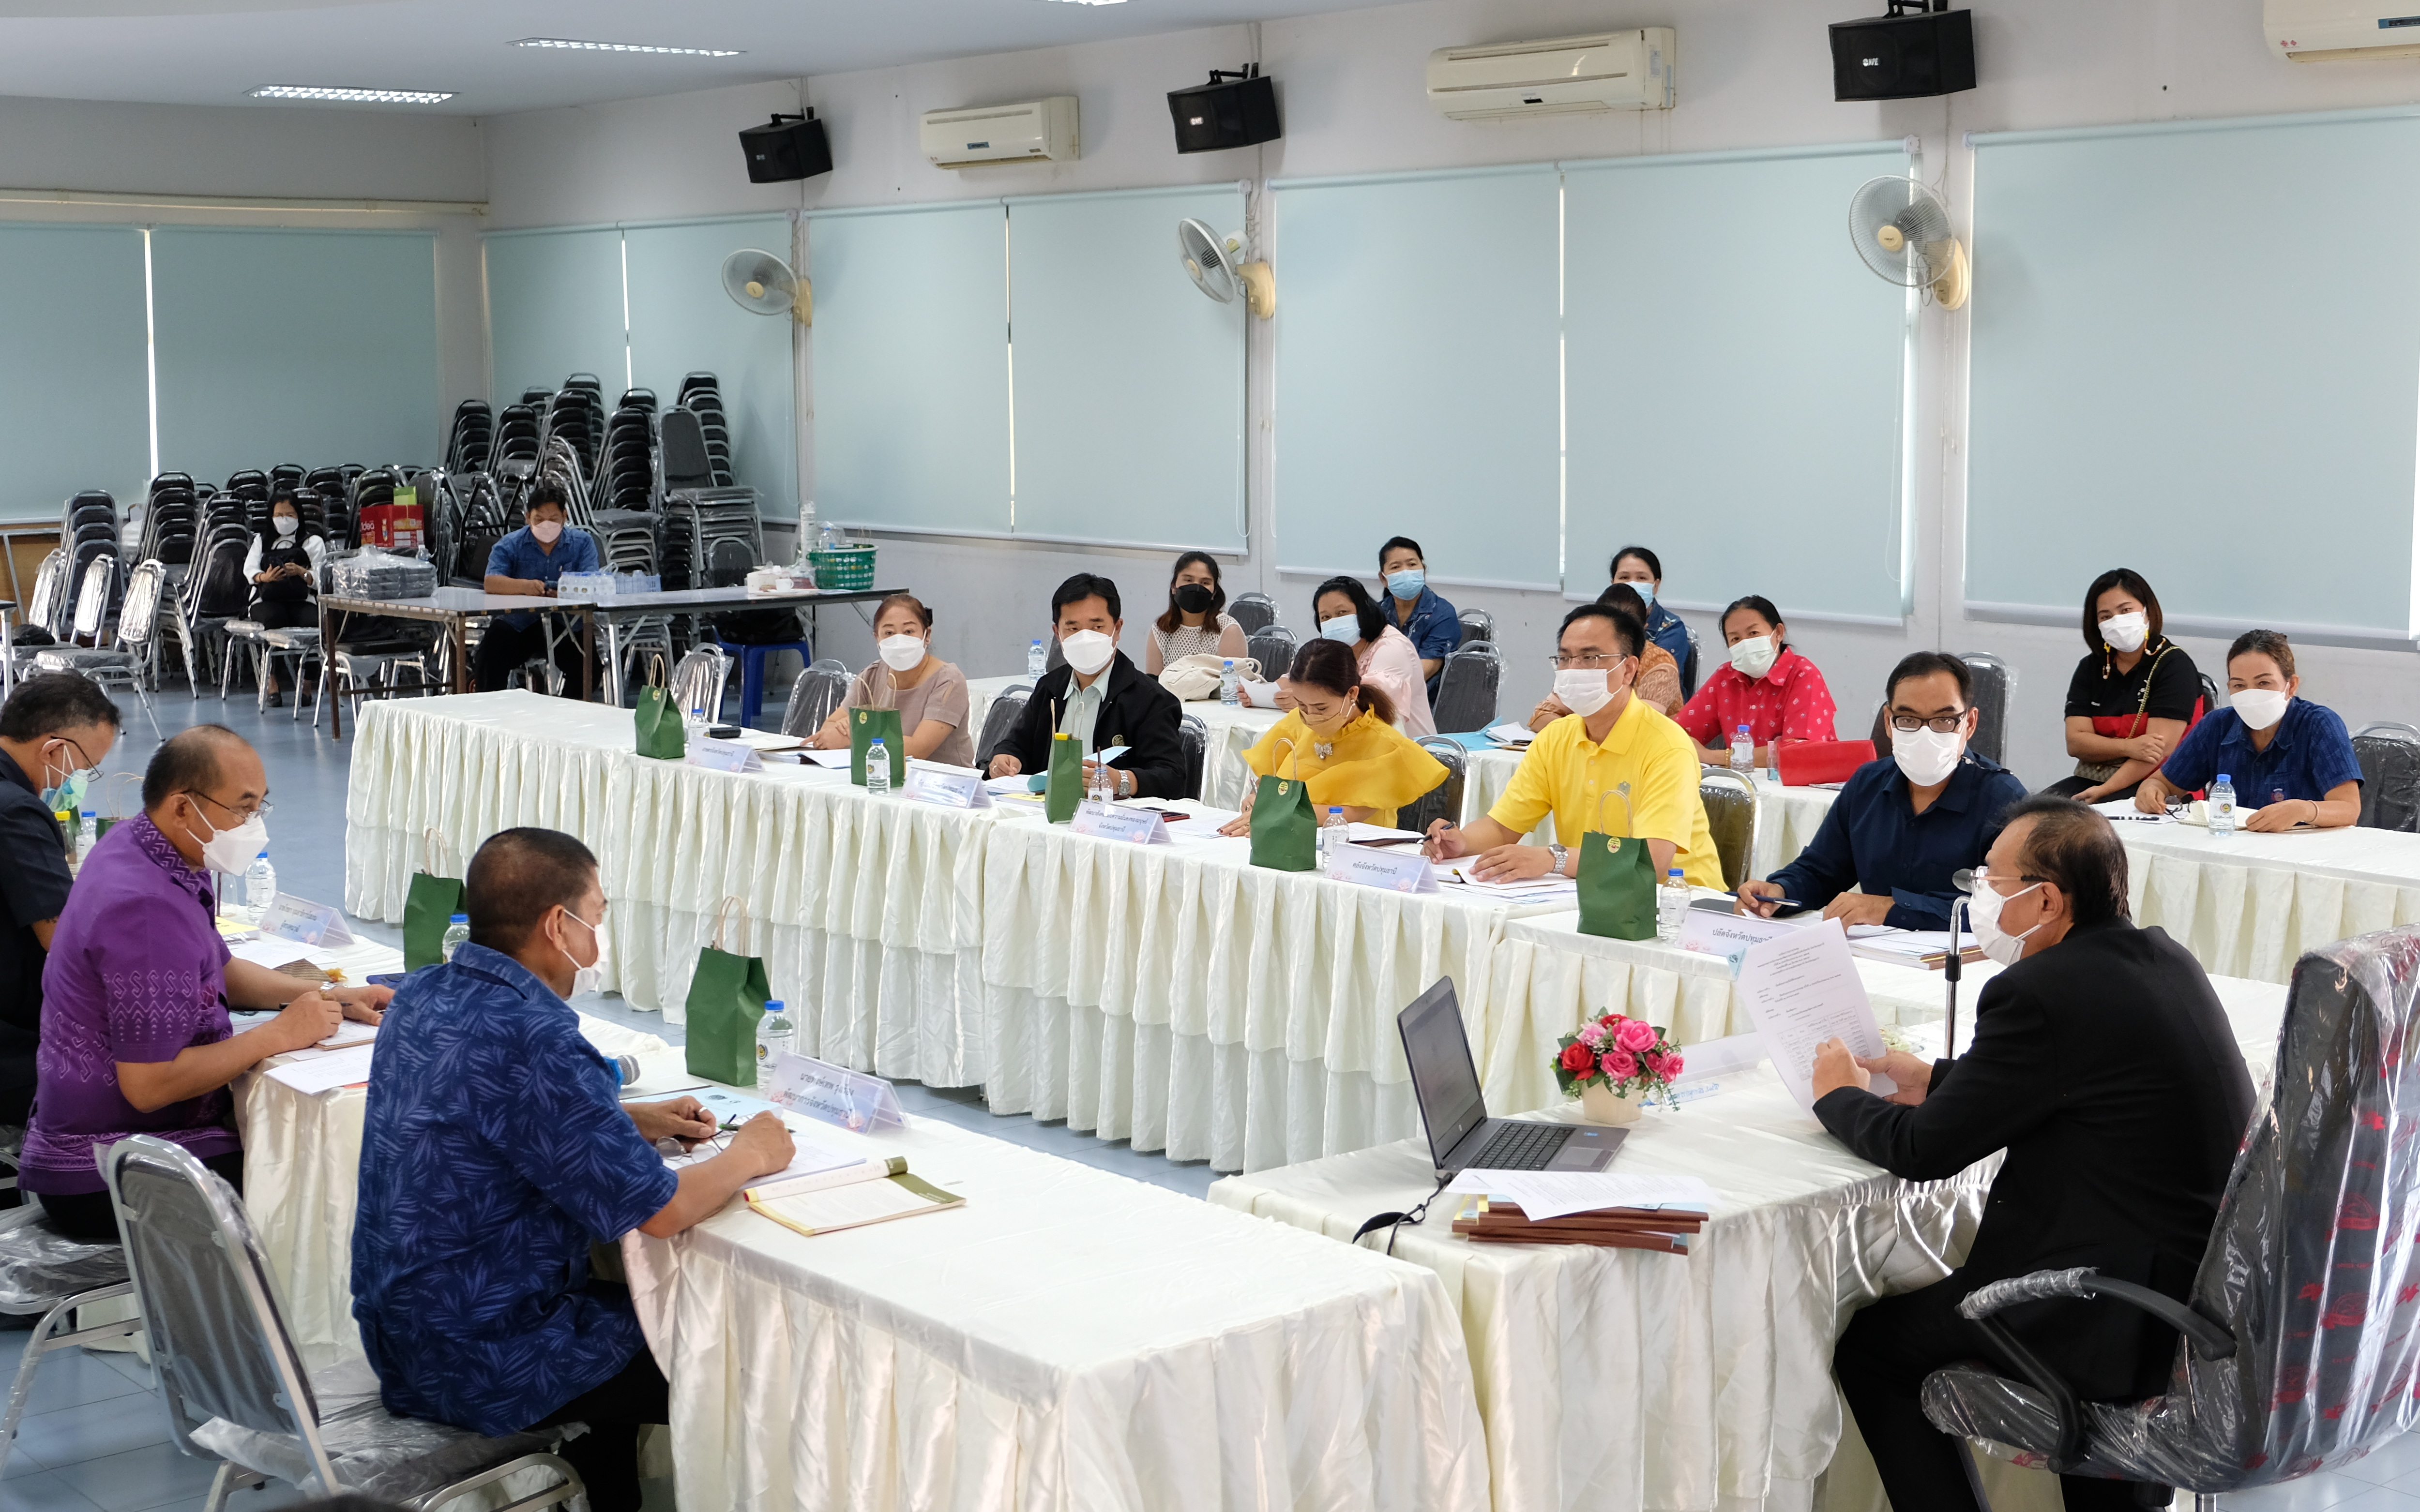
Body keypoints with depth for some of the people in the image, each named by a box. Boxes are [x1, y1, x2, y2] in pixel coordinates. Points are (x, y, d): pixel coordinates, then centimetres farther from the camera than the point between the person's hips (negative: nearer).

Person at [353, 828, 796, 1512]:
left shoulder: (424, 995, 0)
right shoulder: (533, 1040, -27)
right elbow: (660, 1211, -22)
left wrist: (634, 1119, 12)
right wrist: (750, 1155, -4)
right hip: (479, 1367, -9)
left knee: (627, 1309, 28)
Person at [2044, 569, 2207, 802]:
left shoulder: (2174, 665, -4)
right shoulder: (2090, 668, 11)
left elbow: (2160, 749, -14)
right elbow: (2075, 742, 0)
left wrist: (2105, 791, -21)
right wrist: (2129, 748, -18)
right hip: (2092, 779, 5)